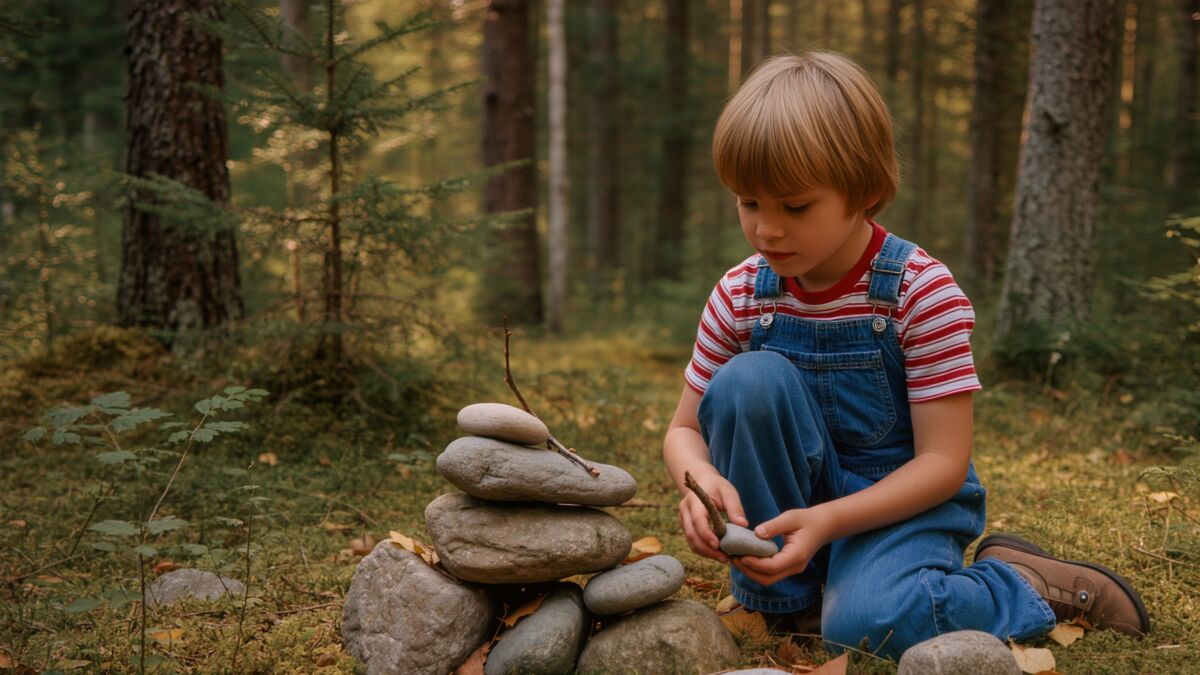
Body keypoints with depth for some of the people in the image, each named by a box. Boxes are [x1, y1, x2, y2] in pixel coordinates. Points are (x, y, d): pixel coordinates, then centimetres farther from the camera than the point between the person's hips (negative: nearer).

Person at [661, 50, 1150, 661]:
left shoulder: (923, 292, -17)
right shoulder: (739, 297, -6)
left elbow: (943, 462, -18)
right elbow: (685, 429, -1)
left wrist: (826, 521, -32)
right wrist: (700, 478, -27)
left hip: (905, 501, -3)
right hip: (795, 495, 3)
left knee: (867, 624, -33)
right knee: (749, 380, -24)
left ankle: (1030, 588, 1)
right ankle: (783, 595, -10)